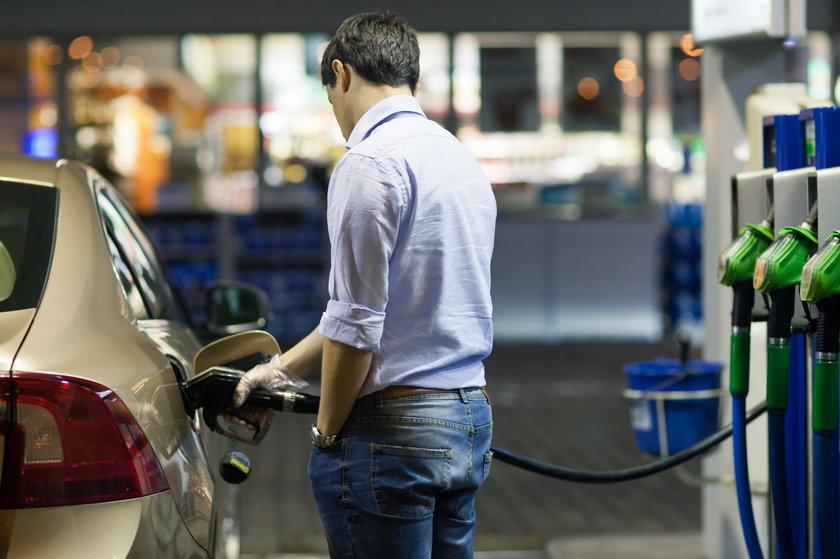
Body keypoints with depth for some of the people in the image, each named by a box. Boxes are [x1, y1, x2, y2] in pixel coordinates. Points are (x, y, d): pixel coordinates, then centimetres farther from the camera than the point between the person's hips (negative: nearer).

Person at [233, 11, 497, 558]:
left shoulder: (371, 162, -13)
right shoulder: (462, 159, 15)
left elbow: (356, 326, -16)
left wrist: (328, 429, -2)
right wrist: (280, 369, 25)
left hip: (393, 430, -8)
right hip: (469, 416, 8)